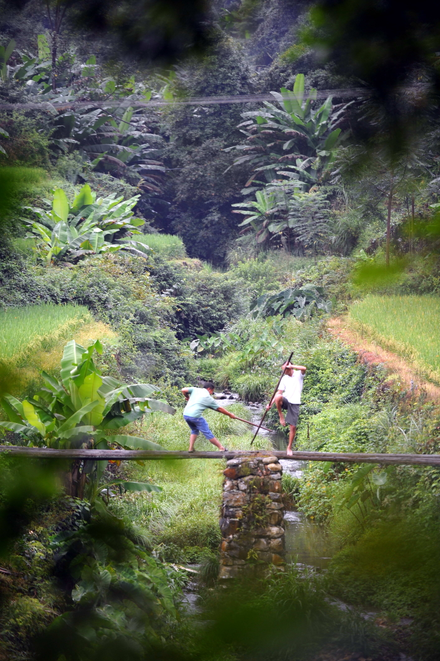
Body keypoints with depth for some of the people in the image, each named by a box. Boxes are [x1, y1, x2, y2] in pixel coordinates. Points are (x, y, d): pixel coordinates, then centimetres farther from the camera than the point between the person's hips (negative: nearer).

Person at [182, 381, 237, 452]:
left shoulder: (195, 390, 11)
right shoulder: (208, 398, 3)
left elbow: (183, 390, 6)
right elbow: (219, 409, 9)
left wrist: (187, 397, 27)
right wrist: (230, 414, 20)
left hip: (186, 414, 5)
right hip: (195, 416, -5)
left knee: (194, 431, 27)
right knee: (207, 433, 2)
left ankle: (191, 448, 19)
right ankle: (221, 447, 10)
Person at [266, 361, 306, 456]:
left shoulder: (299, 374, 0)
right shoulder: (284, 378, 10)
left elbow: (304, 368, -24)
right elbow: (279, 392, 8)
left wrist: (290, 366, -23)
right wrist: (271, 403, -1)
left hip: (295, 403, -2)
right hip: (286, 400, 2)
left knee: (293, 426, -4)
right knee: (278, 397, -36)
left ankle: (289, 447, 10)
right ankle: (281, 416, -12)